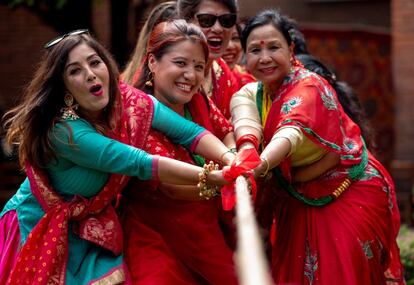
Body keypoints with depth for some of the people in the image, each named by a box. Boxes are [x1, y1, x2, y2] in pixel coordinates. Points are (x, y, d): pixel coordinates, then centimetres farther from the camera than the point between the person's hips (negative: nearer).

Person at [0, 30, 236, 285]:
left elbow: (190, 131, -17)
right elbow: (139, 163, -35)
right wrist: (210, 177, -40)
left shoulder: (129, 102, -12)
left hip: (92, 228, 5)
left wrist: (231, 160, -35)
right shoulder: (64, 130, -31)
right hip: (40, 230, -5)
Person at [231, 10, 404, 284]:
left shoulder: (308, 86, -19)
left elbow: (292, 132, -39)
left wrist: (260, 165, -60)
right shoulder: (250, 93, 0)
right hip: (300, 202, 6)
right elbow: (246, 123, -24)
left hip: (350, 196, -6)